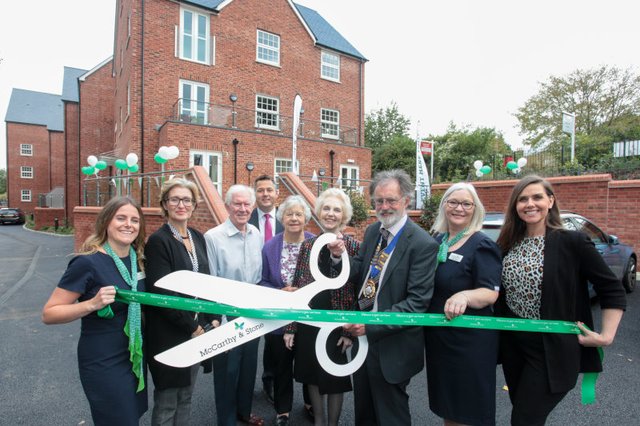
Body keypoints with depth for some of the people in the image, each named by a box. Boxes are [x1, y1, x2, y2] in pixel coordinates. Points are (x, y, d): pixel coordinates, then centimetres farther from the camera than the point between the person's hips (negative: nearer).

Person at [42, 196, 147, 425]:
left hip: (135, 356, 7)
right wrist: (92, 304, -30)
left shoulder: (137, 258, 0)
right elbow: (49, 314, -16)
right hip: (103, 362, -7)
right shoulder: (88, 263, -20)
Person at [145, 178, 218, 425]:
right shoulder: (158, 241, -15)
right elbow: (162, 292, -19)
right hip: (169, 334, -6)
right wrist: (191, 326, -14)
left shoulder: (197, 238, 6)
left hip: (198, 328, 6)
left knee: (185, 396, 20)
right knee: (167, 401, 12)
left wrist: (212, 319, 4)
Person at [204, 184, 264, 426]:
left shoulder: (256, 235, 0)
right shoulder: (213, 237, -17)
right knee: (227, 371, 13)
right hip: (227, 318, -5)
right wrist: (218, 322, -12)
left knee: (249, 367, 21)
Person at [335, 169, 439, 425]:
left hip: (392, 344, -6)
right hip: (361, 332, 6)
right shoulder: (372, 232, 2)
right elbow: (360, 274, 4)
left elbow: (418, 302, -22)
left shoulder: (422, 244, -20)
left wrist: (372, 325, -27)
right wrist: (341, 256, -16)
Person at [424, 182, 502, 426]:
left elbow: (490, 293, -20)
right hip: (438, 337, 6)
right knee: (447, 406, 22)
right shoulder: (437, 240, 4)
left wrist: (464, 296, -39)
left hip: (469, 341, -6)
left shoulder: (482, 245, -13)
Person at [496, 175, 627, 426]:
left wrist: (606, 337, -12)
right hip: (512, 343, 5)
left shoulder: (572, 242, -12)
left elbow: (613, 291, -6)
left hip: (550, 349, -4)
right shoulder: (508, 244, 1)